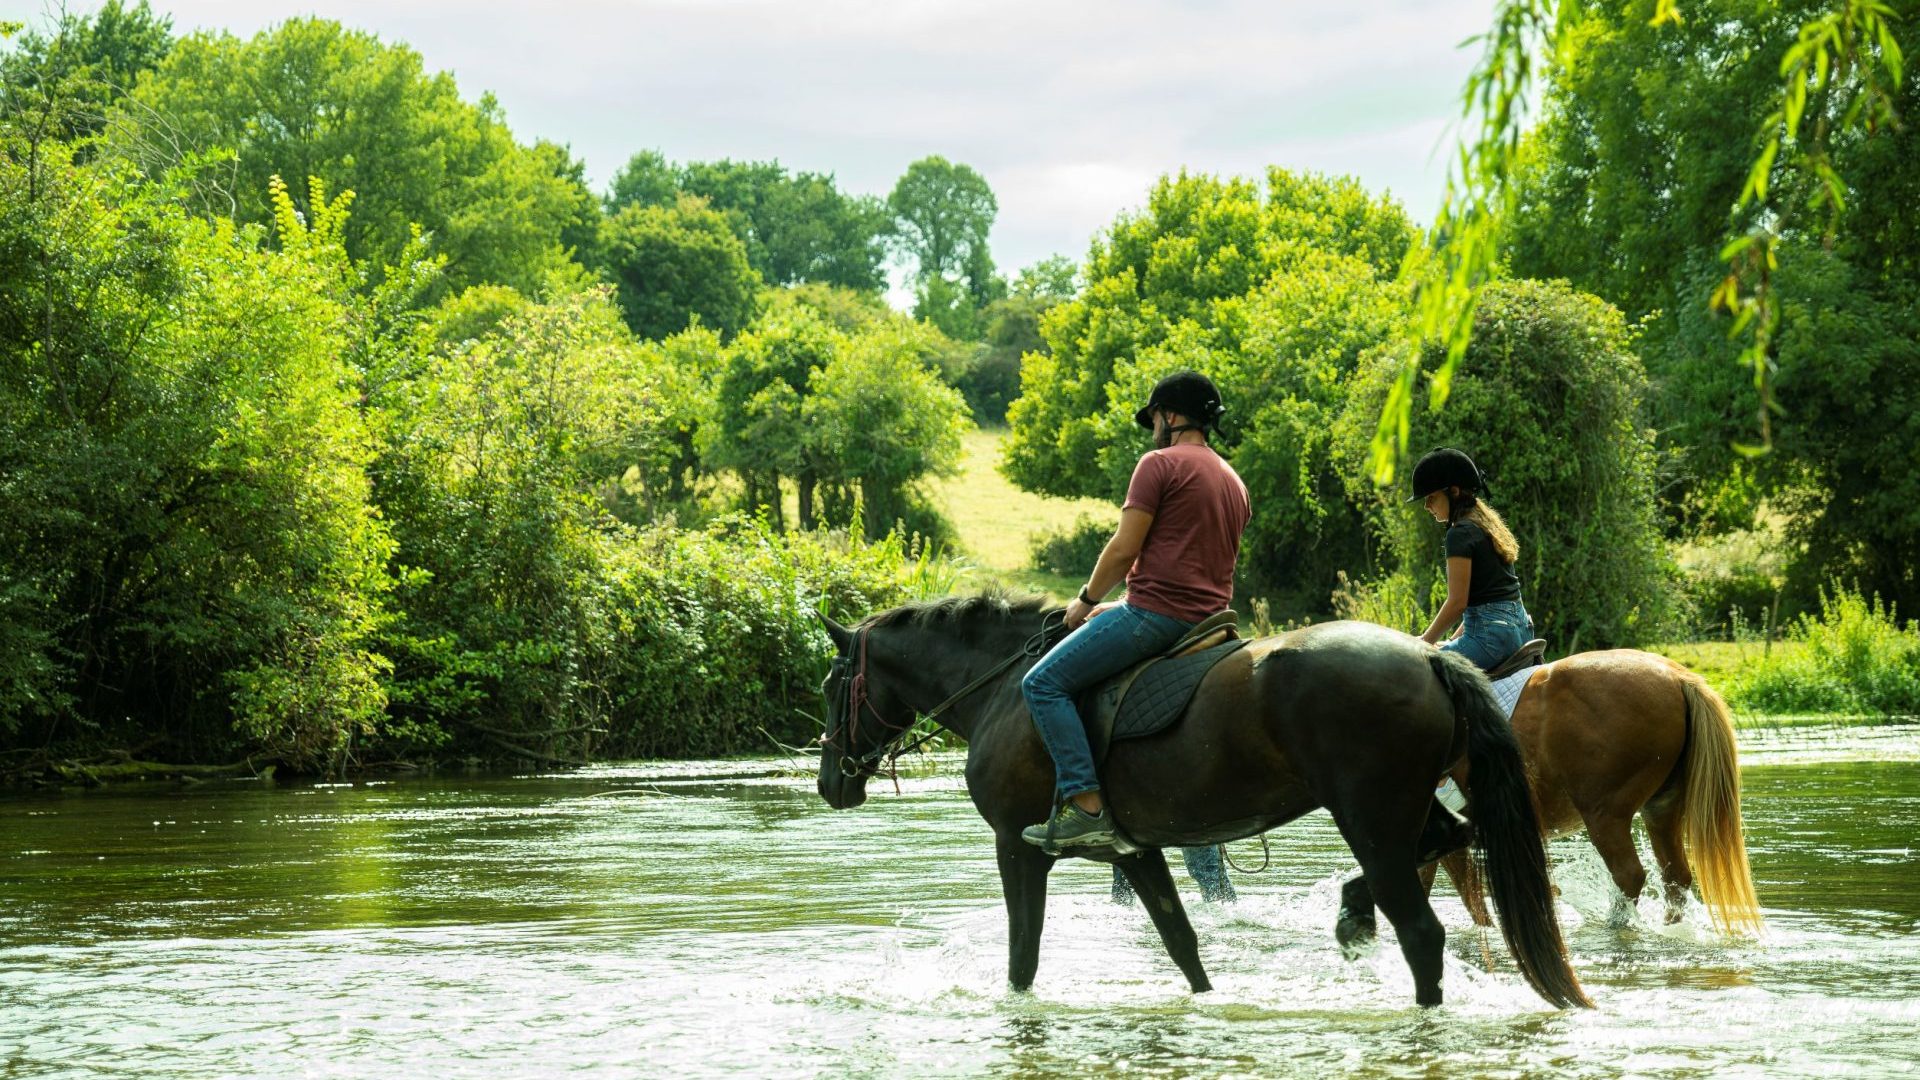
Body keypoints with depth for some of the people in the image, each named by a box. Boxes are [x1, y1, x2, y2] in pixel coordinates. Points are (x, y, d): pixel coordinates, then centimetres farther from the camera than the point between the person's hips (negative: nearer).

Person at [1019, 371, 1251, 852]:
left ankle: (1085, 805, -20)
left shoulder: (1160, 464, -6)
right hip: (1209, 617, 9)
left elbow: (1124, 549, -12)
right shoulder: (1234, 483, 21)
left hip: (1155, 612, -9)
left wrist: (1086, 600, 4)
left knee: (1043, 683, -6)